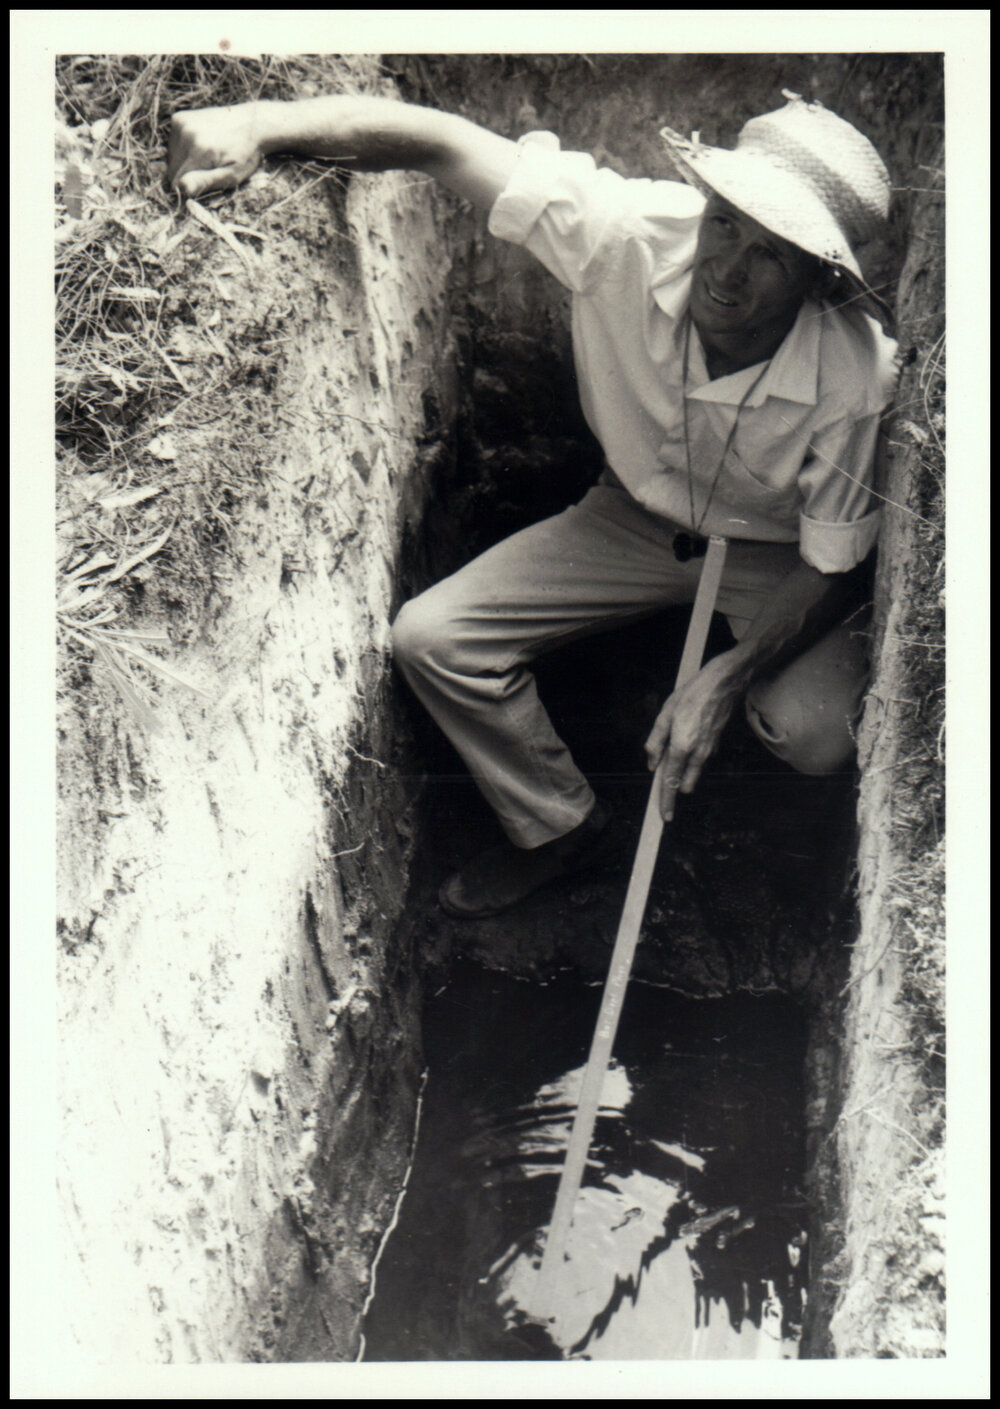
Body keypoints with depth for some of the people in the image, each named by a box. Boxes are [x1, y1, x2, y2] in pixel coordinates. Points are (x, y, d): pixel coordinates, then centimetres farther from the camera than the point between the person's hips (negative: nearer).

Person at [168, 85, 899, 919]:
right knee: (431, 639, -13)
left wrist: (724, 679, -31)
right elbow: (438, 140, -28)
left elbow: (830, 568, -19)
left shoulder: (855, 376, -32)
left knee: (814, 736, -30)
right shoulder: (627, 232, -29)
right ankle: (559, 826, 11)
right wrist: (263, 124, -44)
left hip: (776, 559, -2)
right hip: (636, 517, 3)